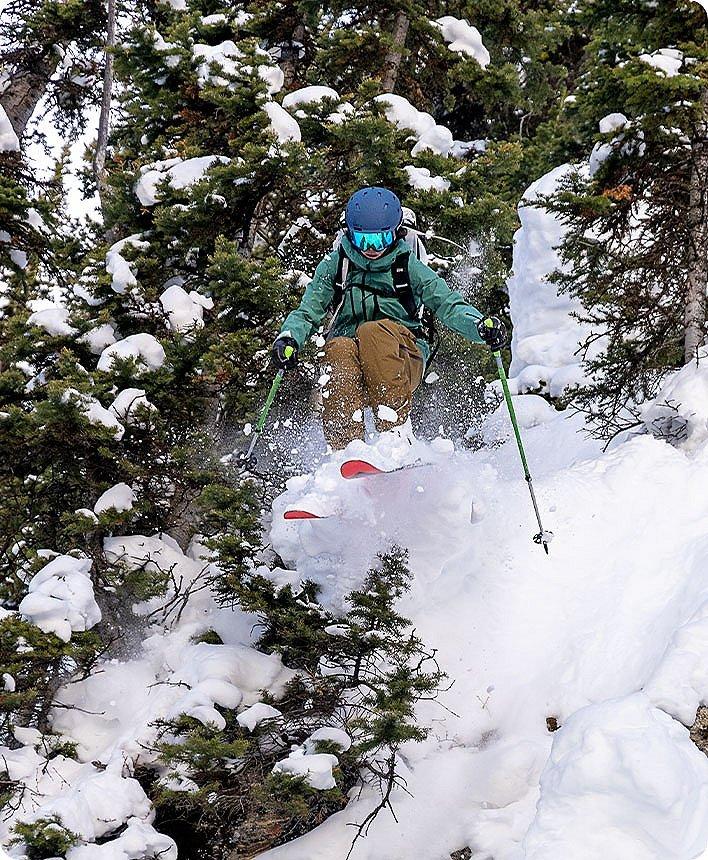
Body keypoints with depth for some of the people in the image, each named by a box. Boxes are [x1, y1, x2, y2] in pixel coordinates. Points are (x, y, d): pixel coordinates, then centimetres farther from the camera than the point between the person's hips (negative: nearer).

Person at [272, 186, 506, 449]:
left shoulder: (408, 267, 7)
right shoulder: (335, 265, 11)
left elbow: (448, 305, 0)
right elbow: (308, 312, 7)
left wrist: (481, 326, -21)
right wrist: (288, 338, -15)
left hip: (403, 360, -1)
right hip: (348, 360, 1)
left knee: (372, 331, -33)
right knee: (339, 348, -34)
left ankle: (394, 433, -41)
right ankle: (345, 446, -44)